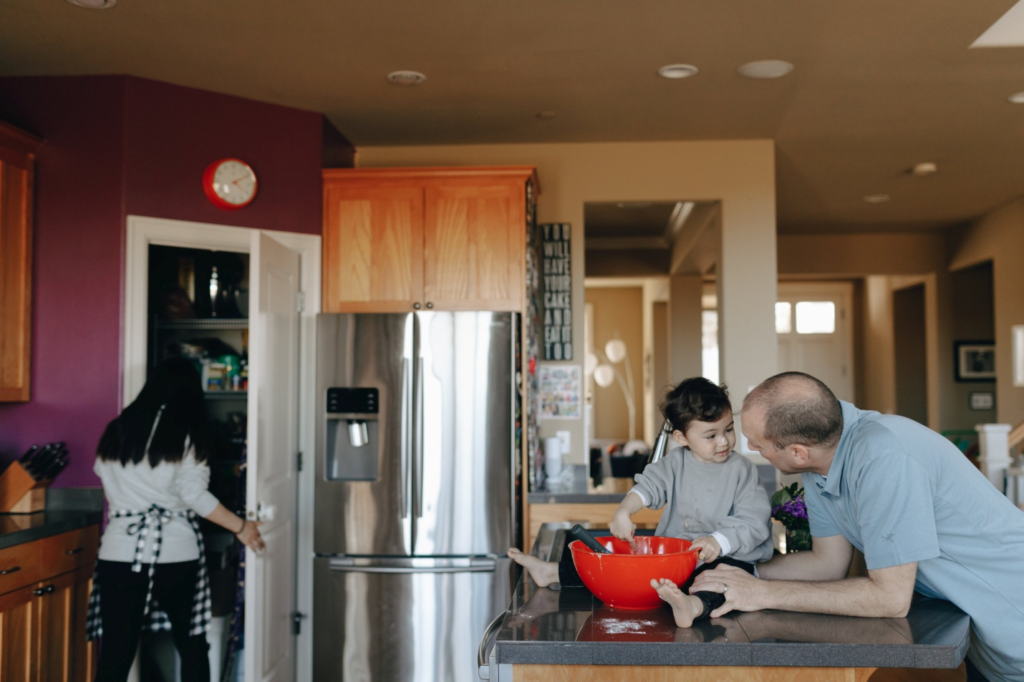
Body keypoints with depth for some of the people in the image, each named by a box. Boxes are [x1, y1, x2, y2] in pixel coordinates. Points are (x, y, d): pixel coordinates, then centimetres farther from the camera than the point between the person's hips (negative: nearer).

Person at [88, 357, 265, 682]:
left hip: (120, 554, 3)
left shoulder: (117, 430, 8)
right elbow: (193, 495, -10)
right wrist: (240, 527, -1)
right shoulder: (188, 433, -3)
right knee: (192, 646, 14)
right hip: (174, 555, -2)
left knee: (115, 655, 3)